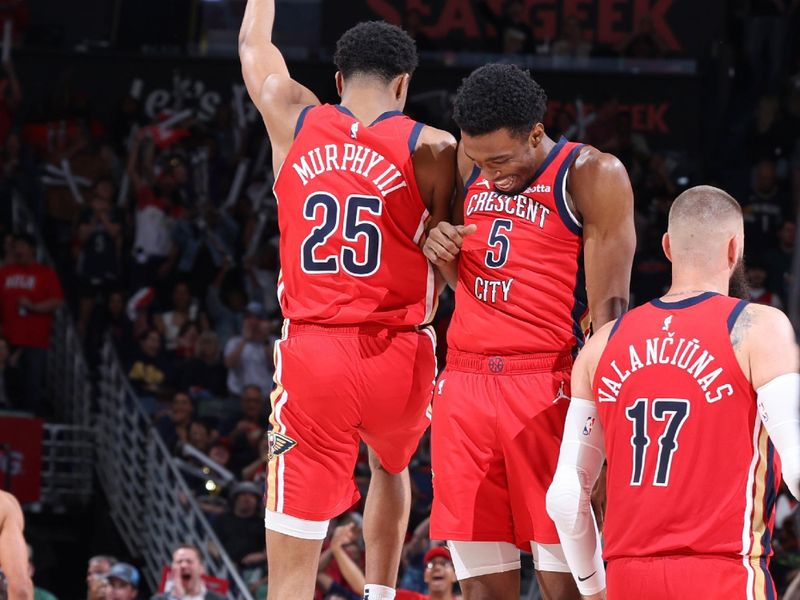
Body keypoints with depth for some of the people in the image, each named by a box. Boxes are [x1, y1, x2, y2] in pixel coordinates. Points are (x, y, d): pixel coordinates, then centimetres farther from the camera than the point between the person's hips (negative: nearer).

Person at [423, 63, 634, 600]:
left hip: (548, 390, -6)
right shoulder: (471, 169, 14)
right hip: (465, 385, 6)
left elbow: (609, 307, -10)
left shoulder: (591, 177, -5)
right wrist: (442, 255, 4)